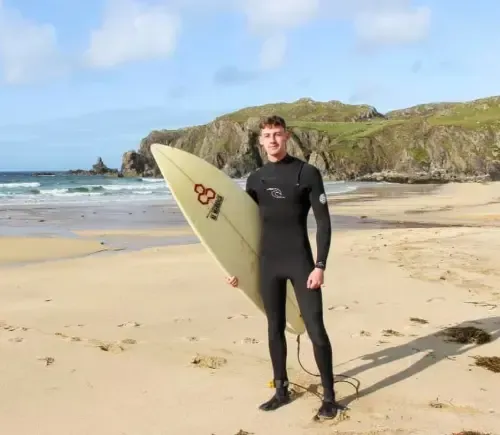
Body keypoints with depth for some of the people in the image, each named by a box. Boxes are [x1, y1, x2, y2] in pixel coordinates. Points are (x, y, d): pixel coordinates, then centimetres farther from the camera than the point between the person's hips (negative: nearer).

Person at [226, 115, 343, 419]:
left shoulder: (308, 173, -5)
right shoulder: (256, 179, 8)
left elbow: (324, 222, -6)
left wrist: (320, 265, -14)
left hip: (300, 261, -4)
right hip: (268, 263, 4)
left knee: (316, 329, -2)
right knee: (275, 329, 11)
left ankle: (329, 396, 10)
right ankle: (282, 390, 25)